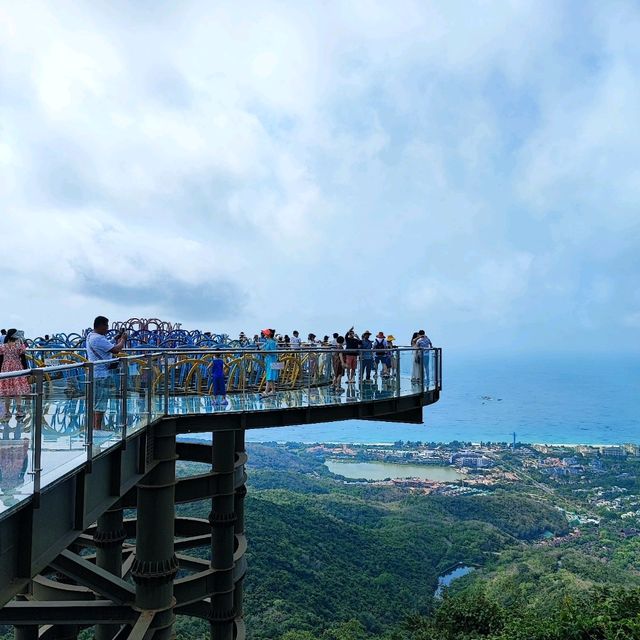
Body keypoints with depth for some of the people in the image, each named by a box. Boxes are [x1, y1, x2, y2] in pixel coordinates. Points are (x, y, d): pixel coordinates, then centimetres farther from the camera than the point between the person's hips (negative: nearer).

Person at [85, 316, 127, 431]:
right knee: (101, 403, -6)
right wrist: (123, 339, -6)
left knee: (95, 402, 15)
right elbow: (116, 350, -22)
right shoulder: (98, 339, -19)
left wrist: (117, 339, 13)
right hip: (101, 375, -11)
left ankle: (94, 427, 21)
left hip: (96, 374, 11)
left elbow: (109, 347, 20)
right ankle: (98, 428, -2)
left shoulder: (91, 336, 15)